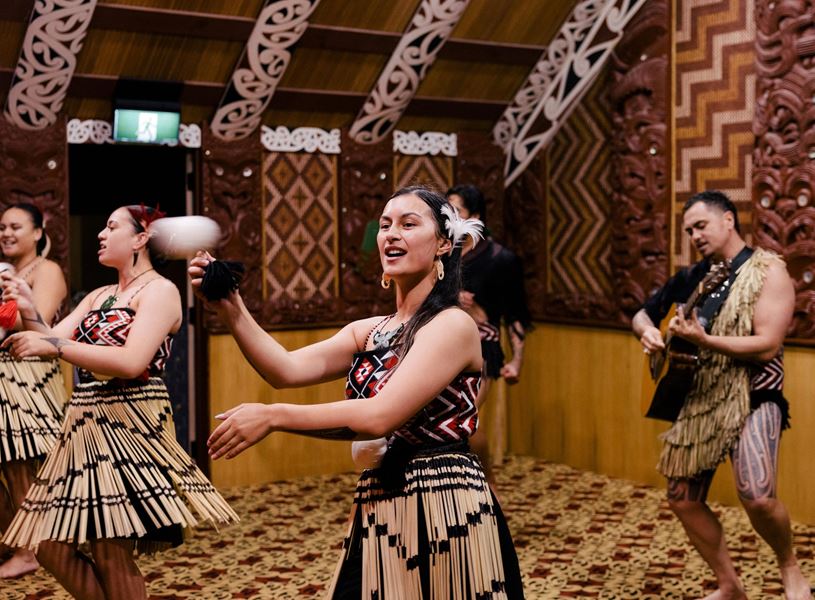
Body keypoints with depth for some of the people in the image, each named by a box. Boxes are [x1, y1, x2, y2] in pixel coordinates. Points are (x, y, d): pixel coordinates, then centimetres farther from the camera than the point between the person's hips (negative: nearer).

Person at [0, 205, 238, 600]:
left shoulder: (159, 290, -5)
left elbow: (131, 362, -19)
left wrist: (56, 345, -21)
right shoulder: (98, 296, 19)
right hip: (84, 424, 8)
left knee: (111, 555, -8)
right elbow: (51, 343, 10)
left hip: (129, 423, -8)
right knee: (51, 549, 6)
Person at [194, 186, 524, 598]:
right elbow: (287, 371, -2)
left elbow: (380, 416, -21)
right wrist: (231, 308, -13)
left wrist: (273, 416, -18)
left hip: (444, 510, -6)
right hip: (378, 510, 6)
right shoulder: (368, 332, 11)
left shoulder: (453, 326, -12)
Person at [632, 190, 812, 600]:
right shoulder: (695, 277, 11)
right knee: (683, 500, 7)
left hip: (751, 398, -7)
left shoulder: (768, 271, -7)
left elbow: (767, 346, -17)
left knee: (757, 497, -24)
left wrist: (703, 340, -24)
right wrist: (646, 331, -4)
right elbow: (643, 314, 19)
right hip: (697, 400, 7)